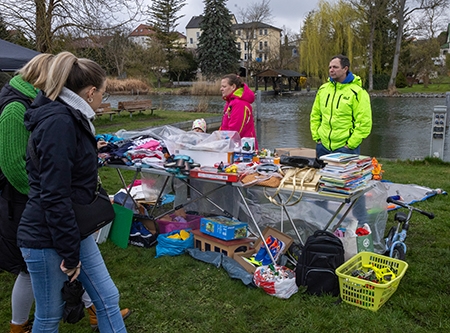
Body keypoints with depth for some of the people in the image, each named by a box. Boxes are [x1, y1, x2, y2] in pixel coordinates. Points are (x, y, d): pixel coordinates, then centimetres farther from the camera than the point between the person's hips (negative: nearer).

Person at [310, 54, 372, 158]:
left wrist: (350, 144, -14)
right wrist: (316, 137, 6)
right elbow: (315, 115, 15)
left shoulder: (357, 92, -9)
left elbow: (364, 123, -12)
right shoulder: (323, 89, 8)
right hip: (323, 146, 5)